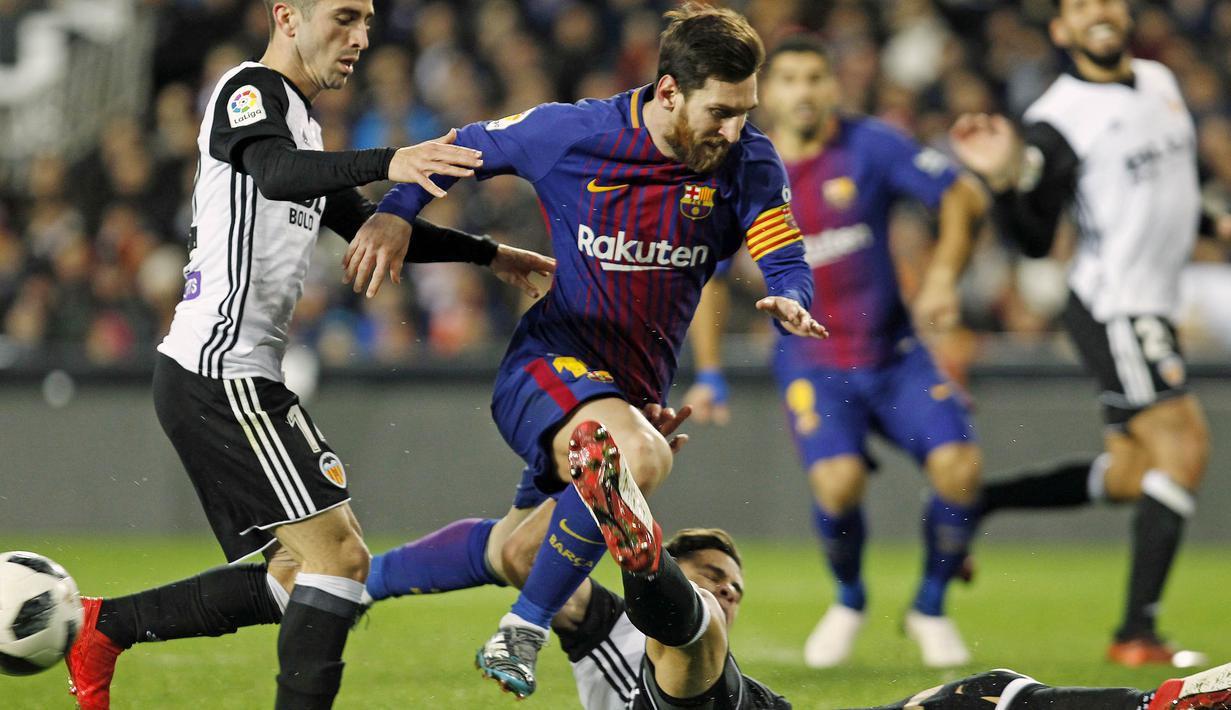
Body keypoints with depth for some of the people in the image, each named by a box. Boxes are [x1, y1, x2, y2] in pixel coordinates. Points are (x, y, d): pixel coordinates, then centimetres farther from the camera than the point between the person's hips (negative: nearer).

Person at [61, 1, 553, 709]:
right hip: (223, 375, -10)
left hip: (230, 378, 10)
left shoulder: (298, 120, 22)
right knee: (340, 555, -13)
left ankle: (103, 625, 15)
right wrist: (386, 162, -47)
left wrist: (489, 253, 30)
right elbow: (276, 173, -31)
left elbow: (366, 226, 33)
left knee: (291, 579, 10)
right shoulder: (252, 89, -8)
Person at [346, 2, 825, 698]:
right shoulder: (572, 132, -12)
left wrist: (789, 300, -31)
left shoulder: (748, 162, -6)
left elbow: (787, 262, -8)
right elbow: (465, 148, 4)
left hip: (635, 391, 5)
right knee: (641, 456, -36)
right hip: (550, 364, -5)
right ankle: (524, 632, -21)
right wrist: (396, 212, -10)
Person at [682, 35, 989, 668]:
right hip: (812, 361, -1)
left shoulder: (869, 146, -6)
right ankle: (848, 602, 6)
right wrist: (708, 374, 7)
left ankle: (930, 609, 8)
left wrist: (943, 275, -17)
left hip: (895, 353, 1)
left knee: (958, 466, -19)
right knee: (839, 479, -26)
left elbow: (963, 196, -3)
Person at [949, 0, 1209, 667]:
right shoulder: (1056, 119, -13)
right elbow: (1033, 239, -14)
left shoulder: (1159, 80, 11)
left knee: (1130, 476, 13)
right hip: (1113, 305, -9)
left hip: (1151, 304, 9)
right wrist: (1005, 179, -29)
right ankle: (1137, 634, -15)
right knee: (1183, 446, -17)